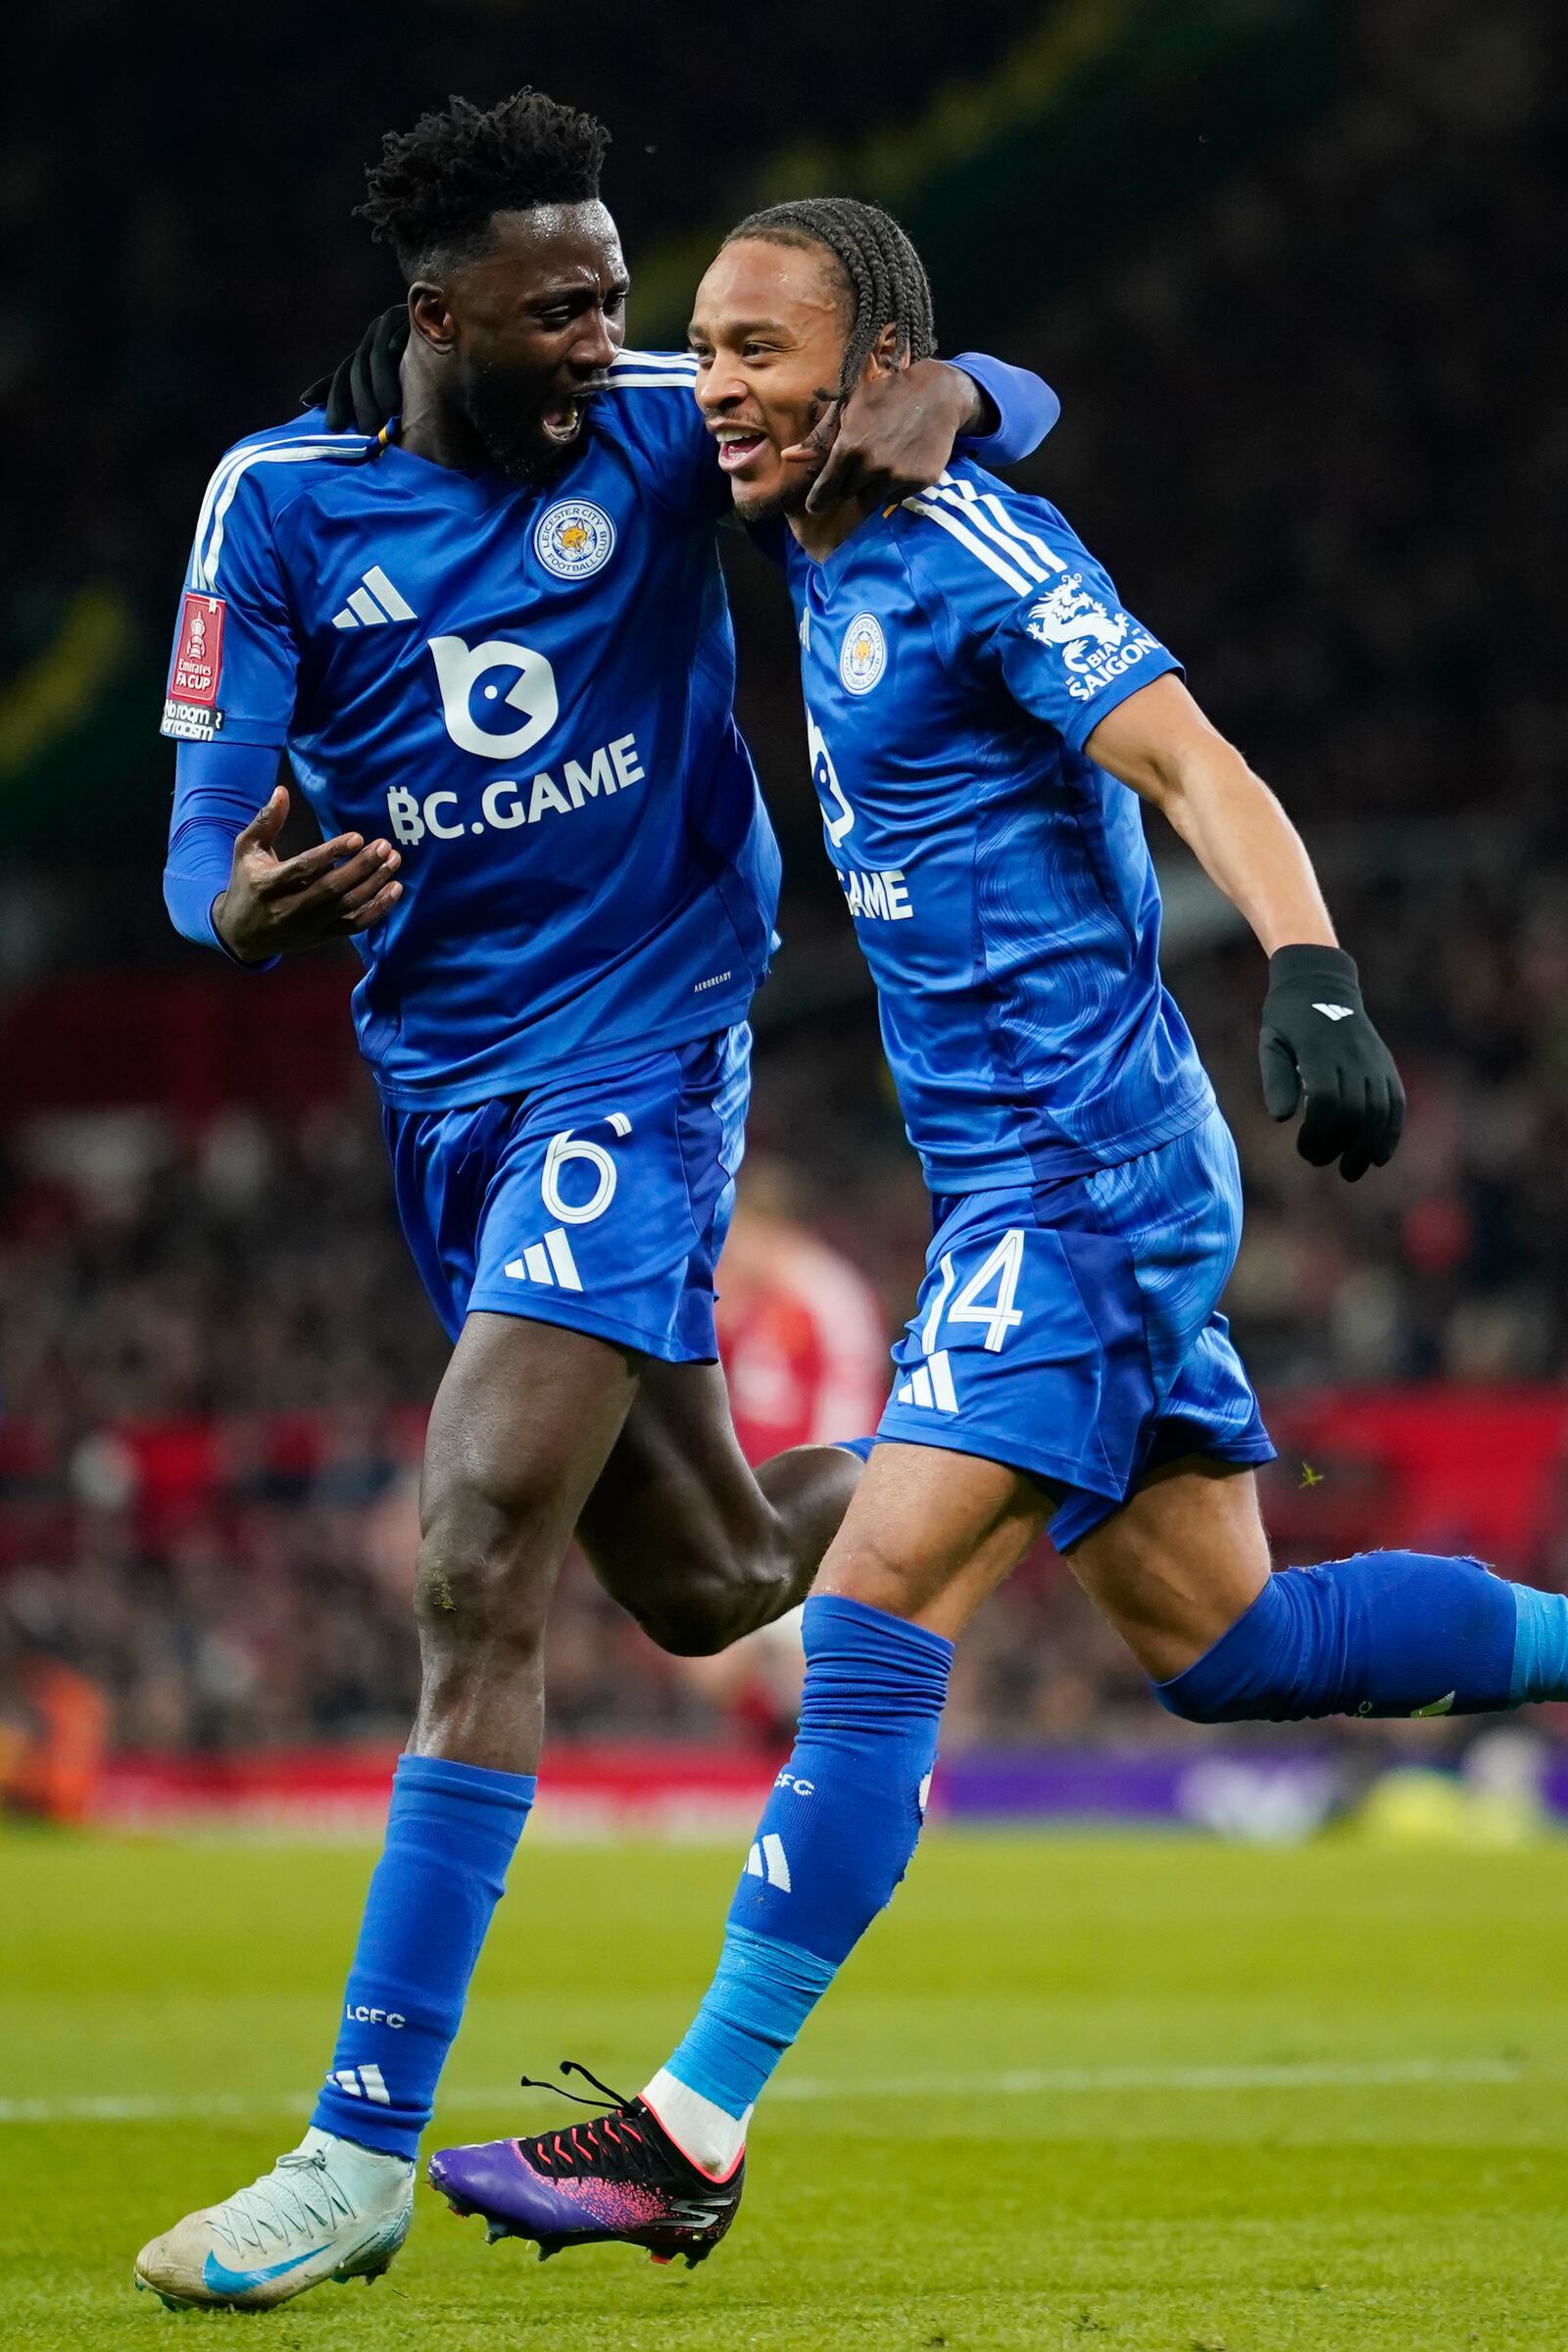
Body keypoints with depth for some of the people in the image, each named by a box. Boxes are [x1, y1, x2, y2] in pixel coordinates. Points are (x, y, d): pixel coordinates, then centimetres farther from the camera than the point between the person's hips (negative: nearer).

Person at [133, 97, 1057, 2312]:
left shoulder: (663, 430, -6)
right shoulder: (279, 502, -3)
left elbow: (1012, 398, 1)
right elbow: (207, 820, -6)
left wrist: (937, 403, -24)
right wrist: (238, 903, -31)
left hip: (639, 1056, -4)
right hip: (443, 1085, 4)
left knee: (479, 1563, -18)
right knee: (707, 1582, 14)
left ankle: (368, 2144, -18)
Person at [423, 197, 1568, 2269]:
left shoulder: (974, 550, -14)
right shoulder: (830, 562, 12)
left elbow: (1199, 772, -22)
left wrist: (1314, 979, -39)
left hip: (1083, 1173, -10)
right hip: (1031, 1176, 10)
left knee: (878, 1612, -14)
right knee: (1215, 1640, 13)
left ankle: (694, 2137, -15)